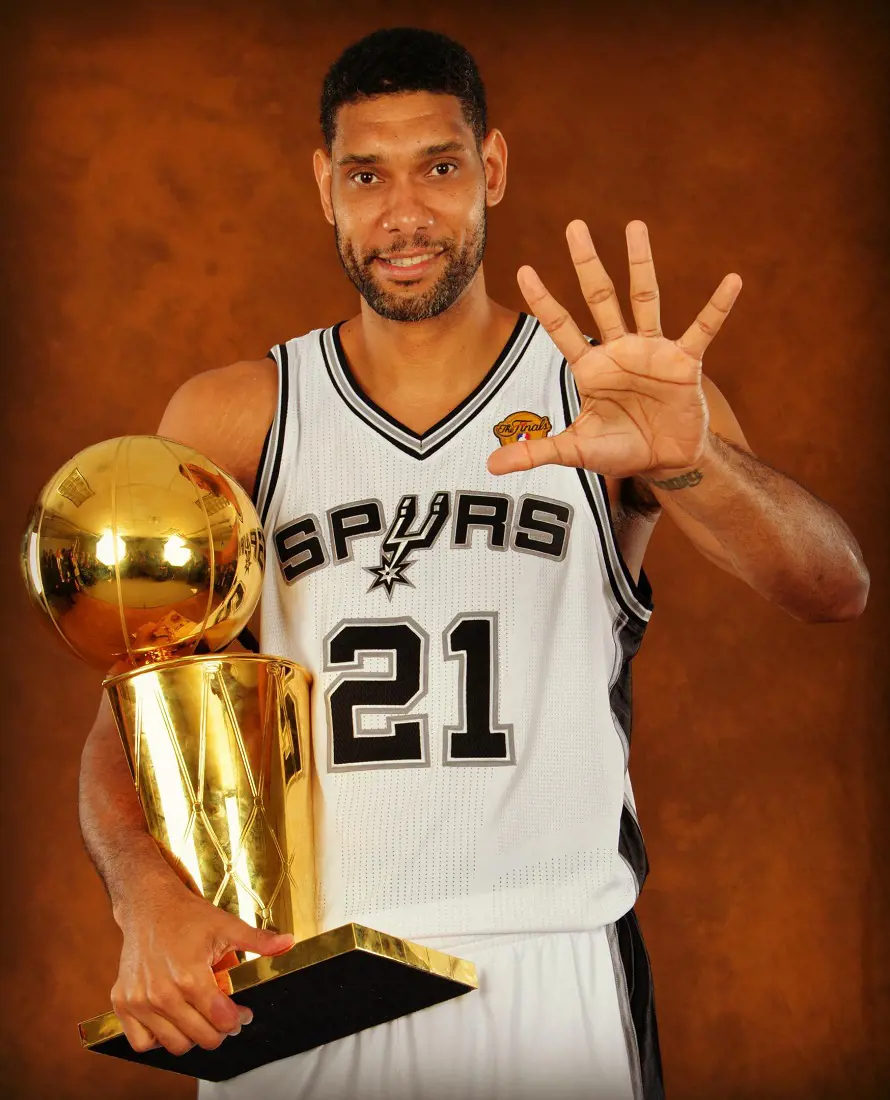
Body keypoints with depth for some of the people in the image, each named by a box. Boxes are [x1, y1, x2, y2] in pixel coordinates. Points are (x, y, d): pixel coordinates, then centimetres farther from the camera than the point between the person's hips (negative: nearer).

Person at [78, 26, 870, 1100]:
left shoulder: (612, 397, 0)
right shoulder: (230, 420, 4)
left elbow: (834, 589, -14)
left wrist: (684, 460, -35)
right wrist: (147, 894, -20)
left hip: (553, 988, -1)